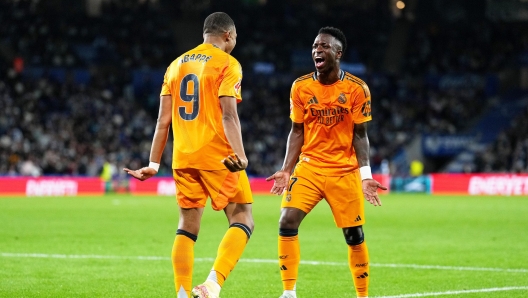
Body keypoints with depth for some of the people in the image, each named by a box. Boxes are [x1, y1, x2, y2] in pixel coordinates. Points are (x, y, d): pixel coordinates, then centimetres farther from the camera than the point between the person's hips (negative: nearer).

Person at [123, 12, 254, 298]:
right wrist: (239, 155, -25)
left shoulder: (176, 65, 15)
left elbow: (163, 119, 12)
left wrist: (154, 163, 14)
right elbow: (228, 115, -17)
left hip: (183, 158, 6)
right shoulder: (227, 64, -3)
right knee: (243, 221, 0)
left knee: (187, 227, 12)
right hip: (217, 157, -6)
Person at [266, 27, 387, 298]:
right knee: (287, 222, -16)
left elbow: (360, 134, -1)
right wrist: (286, 170, -2)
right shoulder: (300, 87, -1)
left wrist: (365, 176, -10)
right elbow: (297, 131, 6)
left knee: (354, 235, 3)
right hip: (308, 167, 1)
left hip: (345, 172, -1)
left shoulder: (357, 89, -6)